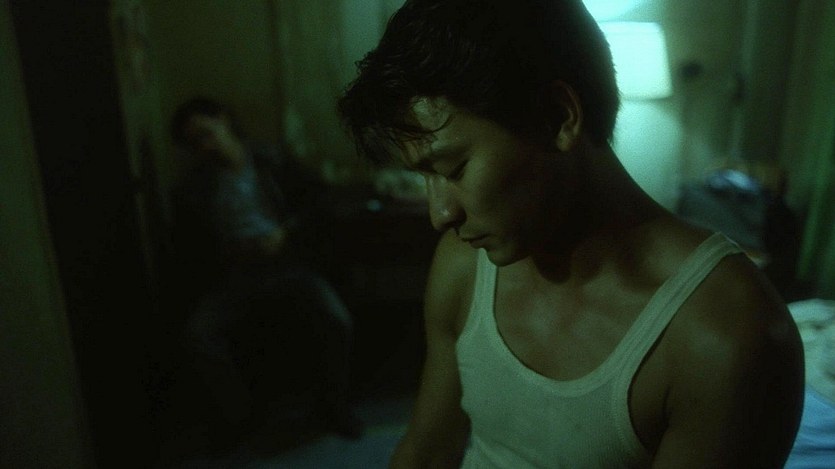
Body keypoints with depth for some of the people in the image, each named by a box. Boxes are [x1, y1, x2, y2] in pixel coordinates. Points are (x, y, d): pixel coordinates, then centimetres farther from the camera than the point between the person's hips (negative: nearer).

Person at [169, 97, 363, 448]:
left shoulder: (273, 164, 11)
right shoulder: (192, 189, 12)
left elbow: (309, 205, 9)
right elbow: (189, 249, 10)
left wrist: (284, 234, -9)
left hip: (287, 267, -1)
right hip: (233, 276, 1)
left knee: (336, 320, -26)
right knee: (198, 333, -26)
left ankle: (333, 403, 3)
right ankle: (241, 413, 0)